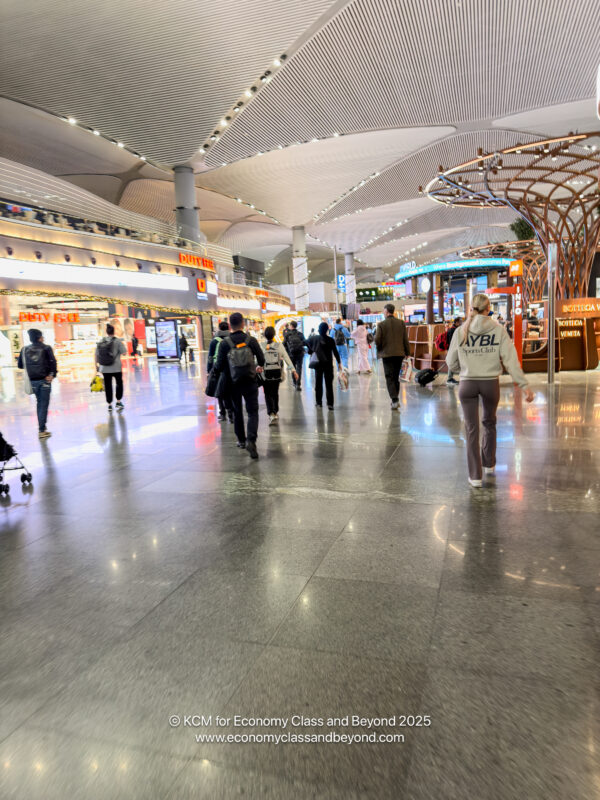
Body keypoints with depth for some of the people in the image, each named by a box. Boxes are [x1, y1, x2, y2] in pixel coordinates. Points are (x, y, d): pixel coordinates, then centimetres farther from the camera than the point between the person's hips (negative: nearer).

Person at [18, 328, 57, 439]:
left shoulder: (24, 350, 5)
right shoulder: (46, 348, -7)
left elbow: (20, 365, 8)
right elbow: (53, 362, -16)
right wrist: (53, 375, -6)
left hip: (33, 381, 4)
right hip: (44, 380, -4)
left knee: (39, 403, 19)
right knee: (44, 405, 1)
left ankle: (42, 427, 22)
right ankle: (42, 430, -1)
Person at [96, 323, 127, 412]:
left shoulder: (100, 342, 3)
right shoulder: (117, 341, -8)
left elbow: (96, 355, 5)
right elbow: (124, 353, -7)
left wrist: (97, 365, 14)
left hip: (104, 368, 3)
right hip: (116, 368, -2)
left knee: (107, 386, 8)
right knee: (119, 383, 17)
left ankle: (109, 404, 12)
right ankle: (119, 401, 15)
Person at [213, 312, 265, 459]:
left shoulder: (224, 343, -7)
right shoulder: (251, 340, -5)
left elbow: (219, 365, -5)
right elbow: (261, 360, 2)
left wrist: (212, 370, 18)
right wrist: (259, 368, 25)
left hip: (233, 383, 1)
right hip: (250, 382, -1)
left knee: (237, 411, 18)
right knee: (252, 412, 2)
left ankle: (241, 440, 27)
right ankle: (251, 440, -17)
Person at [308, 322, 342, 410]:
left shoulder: (314, 338, -4)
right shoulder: (330, 340, -9)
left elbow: (310, 350, 4)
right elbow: (335, 352, -4)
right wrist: (339, 362, 4)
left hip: (317, 364, 2)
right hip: (328, 364, -2)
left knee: (318, 383, 14)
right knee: (329, 384, 1)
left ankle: (318, 402, 18)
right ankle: (330, 403, -5)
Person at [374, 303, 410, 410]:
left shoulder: (381, 324, -8)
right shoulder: (401, 323, 2)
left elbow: (377, 340, -10)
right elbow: (405, 339, 3)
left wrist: (379, 349, 10)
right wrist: (407, 352, 12)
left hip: (387, 354, -4)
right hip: (399, 353, 4)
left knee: (390, 378, -1)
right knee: (396, 377, 16)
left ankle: (394, 400, -12)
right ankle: (395, 399, 22)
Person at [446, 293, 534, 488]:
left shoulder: (461, 331, -2)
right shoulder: (498, 330, -5)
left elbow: (451, 363, 2)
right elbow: (511, 360, -9)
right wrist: (524, 385, -6)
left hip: (468, 384, -1)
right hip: (491, 383, 1)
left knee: (472, 429, 6)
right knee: (489, 423, 23)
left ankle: (475, 476, 7)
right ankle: (489, 464, 38)